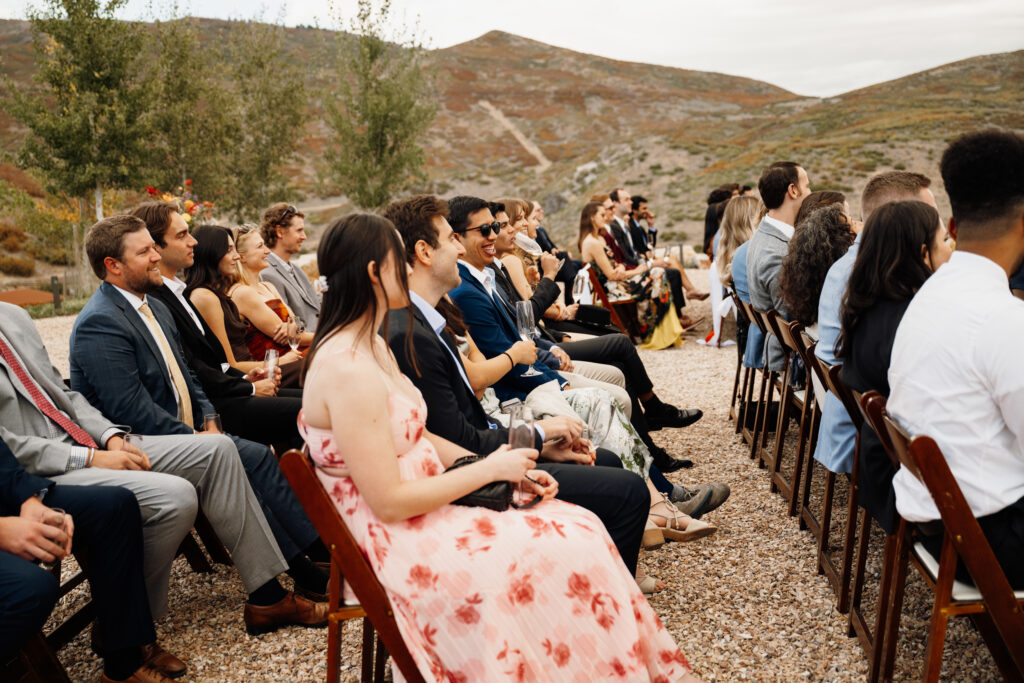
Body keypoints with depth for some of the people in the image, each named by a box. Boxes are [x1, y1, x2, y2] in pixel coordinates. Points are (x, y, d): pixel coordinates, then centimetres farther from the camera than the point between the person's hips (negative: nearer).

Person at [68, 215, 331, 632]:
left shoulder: (154, 307, 15)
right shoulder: (99, 323, -16)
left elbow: (183, 374, 21)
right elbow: (132, 410, -22)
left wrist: (207, 420, 3)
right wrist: (196, 438, -18)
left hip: (183, 435, 9)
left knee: (256, 458, -11)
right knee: (220, 452, -31)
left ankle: (310, 566, -12)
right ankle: (266, 597, -28)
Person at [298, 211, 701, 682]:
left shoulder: (372, 349, 8)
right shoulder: (347, 370, -23)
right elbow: (390, 502, -23)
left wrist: (506, 469, 1)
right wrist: (489, 469, -14)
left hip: (424, 507, 9)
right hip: (397, 541, -9)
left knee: (580, 529, -1)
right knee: (569, 553, -14)